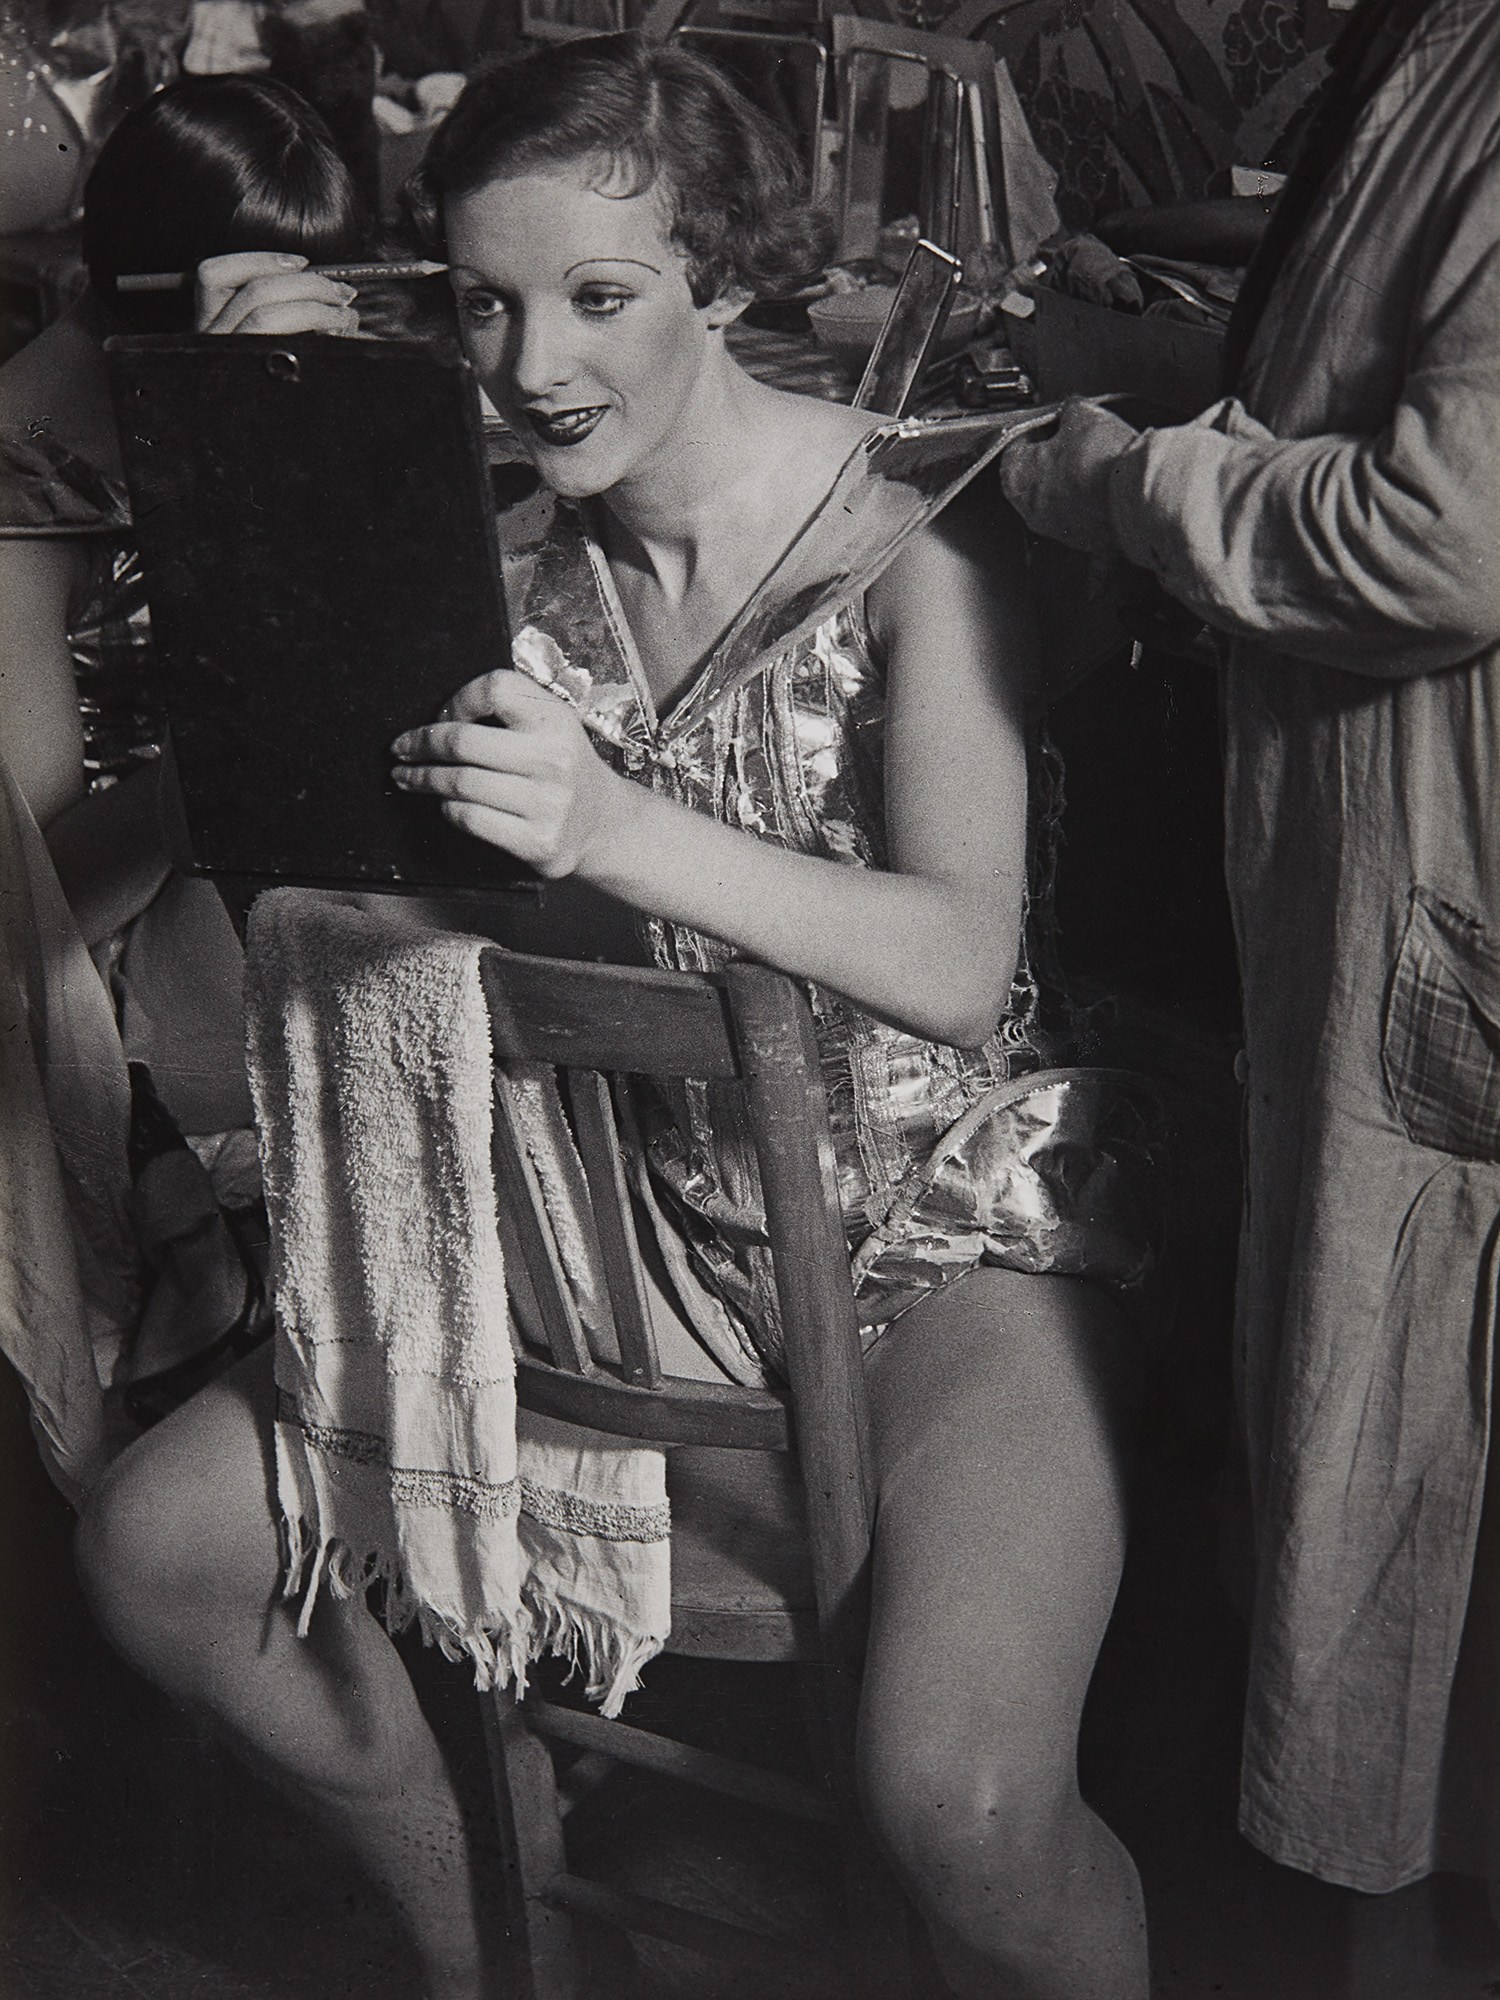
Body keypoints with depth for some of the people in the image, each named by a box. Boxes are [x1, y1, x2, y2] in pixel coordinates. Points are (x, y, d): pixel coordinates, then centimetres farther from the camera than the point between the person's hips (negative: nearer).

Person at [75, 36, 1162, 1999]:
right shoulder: (514, 554, 2)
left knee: (963, 1806, -31)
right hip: (632, 1194, 6)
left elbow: (963, 960, -24)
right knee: (157, 1547, -2)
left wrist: (612, 828, -38)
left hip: (952, 1228, -5)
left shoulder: (916, 527, -13)